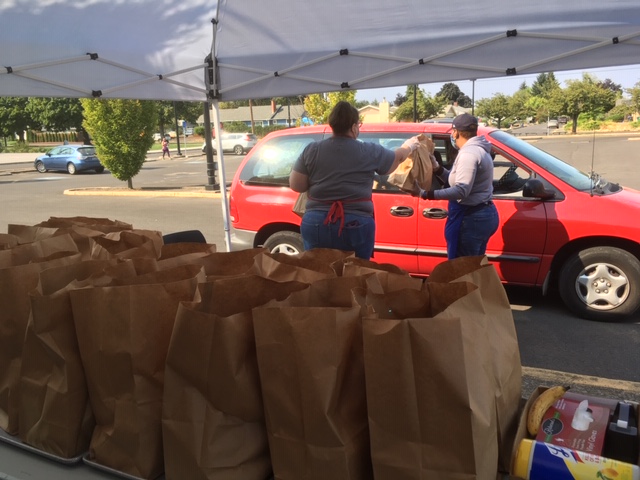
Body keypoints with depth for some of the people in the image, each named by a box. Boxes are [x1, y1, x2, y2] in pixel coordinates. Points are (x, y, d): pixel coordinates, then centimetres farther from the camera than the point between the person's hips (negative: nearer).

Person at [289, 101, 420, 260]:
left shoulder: (311, 150, 1)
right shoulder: (369, 152, -1)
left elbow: (295, 185, 3)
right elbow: (397, 157, 16)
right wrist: (409, 146, 38)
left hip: (316, 224, 2)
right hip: (356, 225, -2)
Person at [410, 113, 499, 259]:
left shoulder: (468, 153, -17)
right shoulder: (477, 149, 16)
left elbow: (461, 190, -27)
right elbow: (455, 181, 16)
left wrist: (425, 194, -31)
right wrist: (436, 168, 10)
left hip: (471, 218, -11)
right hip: (482, 214, 11)